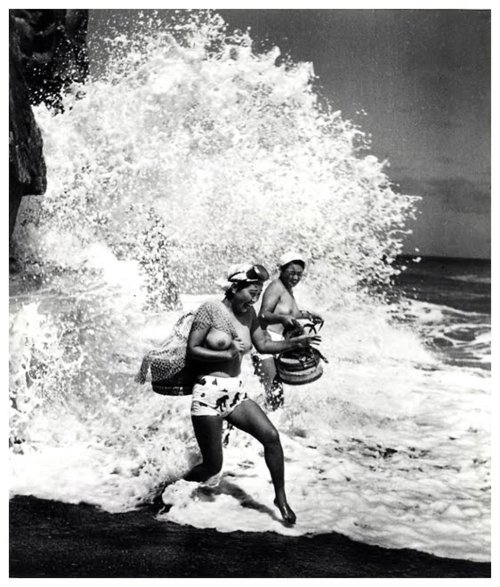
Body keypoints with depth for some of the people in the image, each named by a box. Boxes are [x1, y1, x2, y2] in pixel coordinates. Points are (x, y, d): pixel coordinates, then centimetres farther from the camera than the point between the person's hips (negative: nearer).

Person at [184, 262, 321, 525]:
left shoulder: (248, 313, 9)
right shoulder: (210, 309, -11)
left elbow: (263, 344, 18)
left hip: (237, 392, 6)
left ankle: (281, 498, 8)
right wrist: (227, 354, -19)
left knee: (271, 436, -11)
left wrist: (295, 342, 5)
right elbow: (191, 350, -12)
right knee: (212, 466, -3)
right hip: (209, 393, -6)